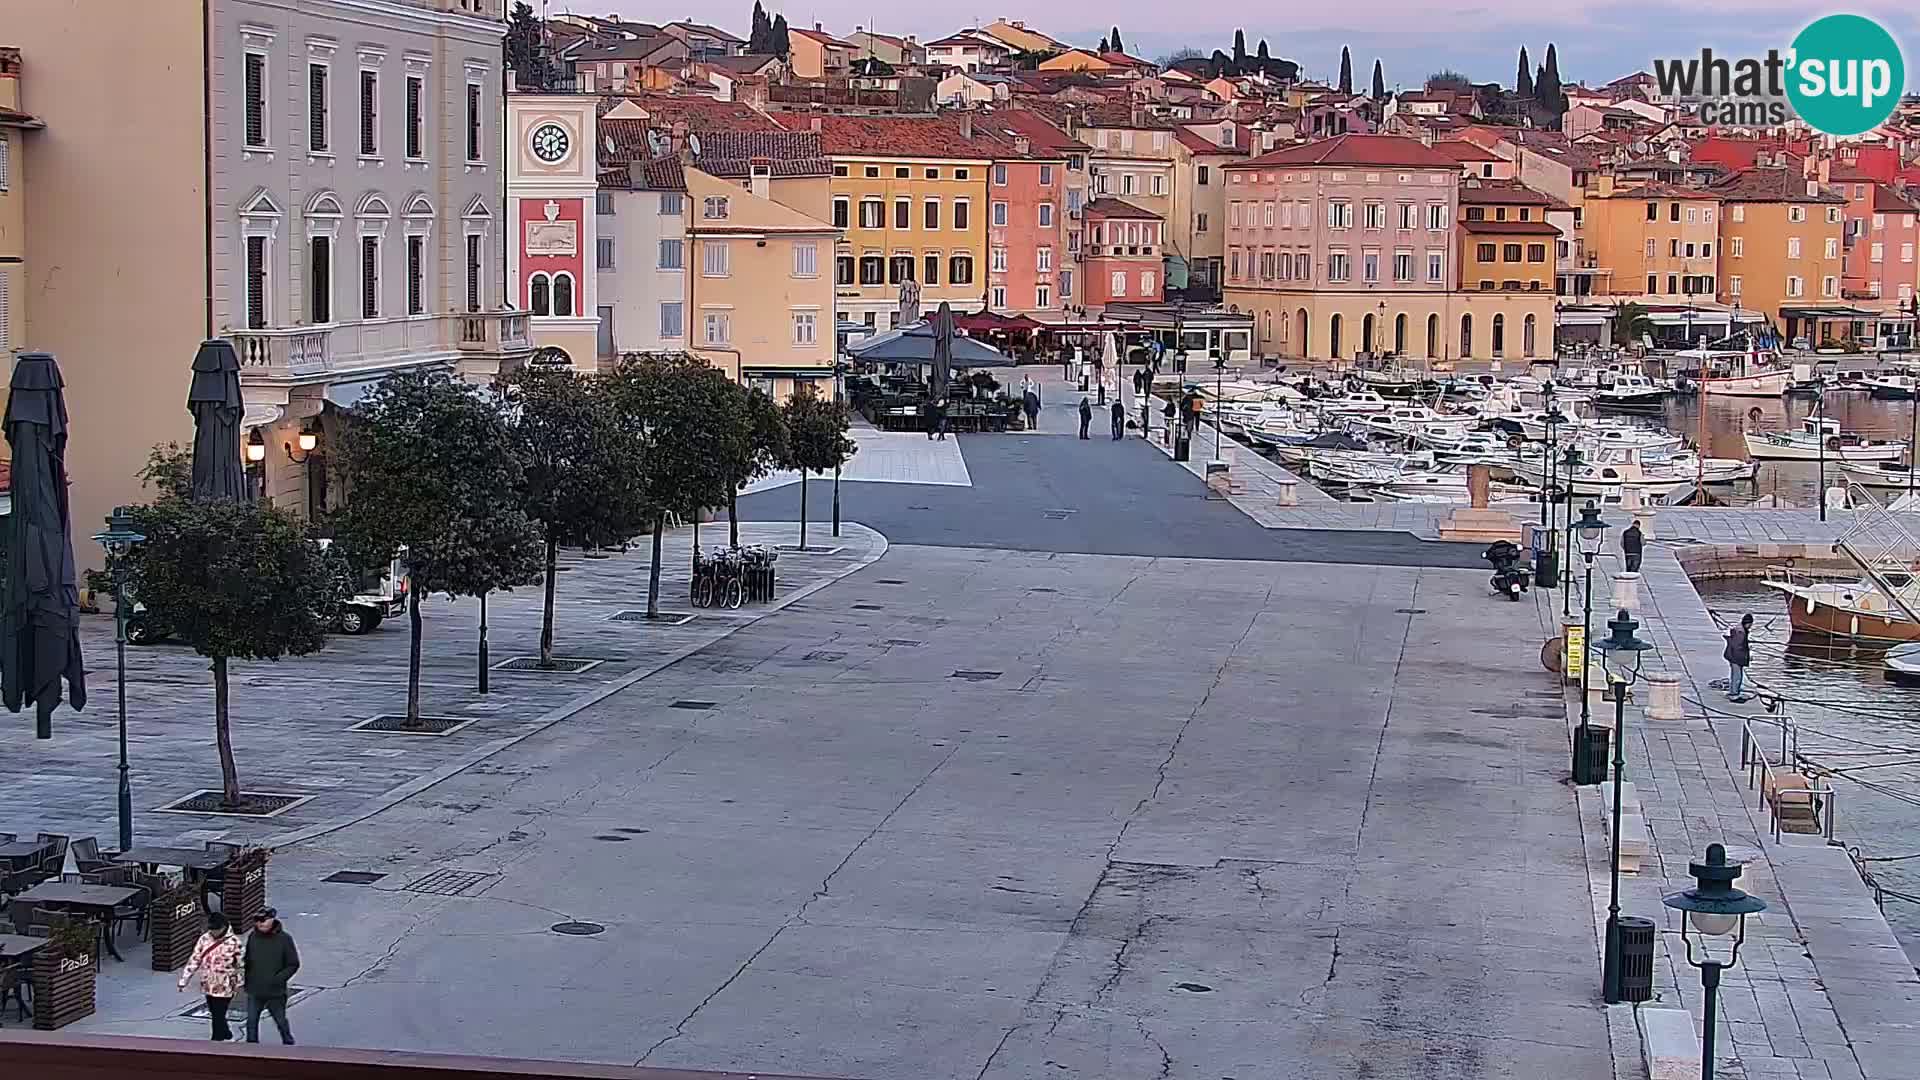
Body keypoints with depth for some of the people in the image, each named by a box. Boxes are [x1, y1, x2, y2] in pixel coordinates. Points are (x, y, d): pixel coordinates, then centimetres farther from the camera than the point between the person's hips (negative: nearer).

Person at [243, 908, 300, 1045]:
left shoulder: (284, 939, -10)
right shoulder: (252, 937, 1)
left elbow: (293, 964, -7)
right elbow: (247, 959, 15)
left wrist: (279, 978, -17)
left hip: (276, 992, -3)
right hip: (254, 991, 3)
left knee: (281, 1022, 9)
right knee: (251, 1022, 7)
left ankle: (289, 1045, 28)